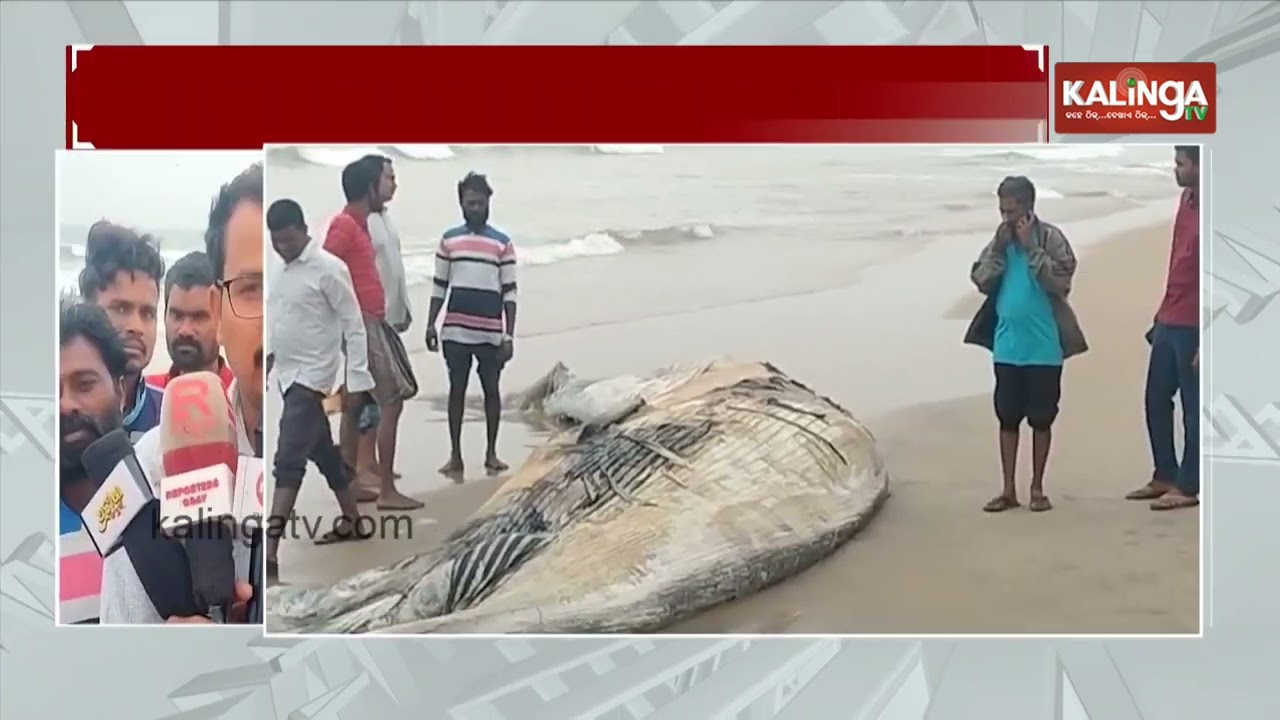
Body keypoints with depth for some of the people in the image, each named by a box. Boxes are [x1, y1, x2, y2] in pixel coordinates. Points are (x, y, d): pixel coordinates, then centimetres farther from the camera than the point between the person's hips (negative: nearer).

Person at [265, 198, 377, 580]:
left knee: (288, 459, -15)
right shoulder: (280, 270, 11)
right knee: (323, 451, 18)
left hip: (311, 376, -8)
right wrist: (267, 364, 17)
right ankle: (352, 521, 32)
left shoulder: (329, 268, -13)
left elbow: (353, 325, -12)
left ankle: (269, 552, -20)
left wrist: (358, 380, -15)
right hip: (288, 374, 8)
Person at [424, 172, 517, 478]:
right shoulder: (449, 240, 5)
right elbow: (439, 287, 9)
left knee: (491, 389, 6)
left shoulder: (503, 243, 1)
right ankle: (455, 454, 13)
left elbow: (509, 293, 0)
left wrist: (509, 335, -4)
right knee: (457, 389, 5)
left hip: (490, 332, -1)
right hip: (455, 331, 1)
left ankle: (491, 453, 18)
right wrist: (430, 325, 2)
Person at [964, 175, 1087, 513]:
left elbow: (1059, 282, -17)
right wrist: (999, 247, -10)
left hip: (1043, 347, -4)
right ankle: (1008, 489, 16)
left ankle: (1037, 488, 17)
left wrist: (1031, 246, -19)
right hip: (1007, 346, 4)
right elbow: (981, 281, 0)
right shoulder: (999, 239, 6)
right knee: (1008, 418, 8)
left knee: (1041, 418, 6)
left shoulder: (1050, 237, -7)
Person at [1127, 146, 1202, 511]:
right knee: (1156, 400, 14)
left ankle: (1188, 486, 10)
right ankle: (1165, 477, 25)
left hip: (1193, 327, -9)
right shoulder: (1187, 200, 10)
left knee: (1193, 407, 1)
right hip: (1168, 323, 9)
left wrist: (1206, 340, -18)